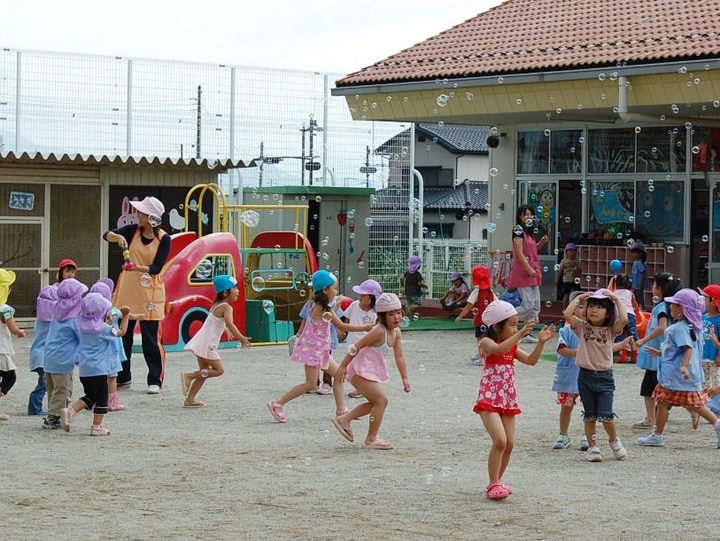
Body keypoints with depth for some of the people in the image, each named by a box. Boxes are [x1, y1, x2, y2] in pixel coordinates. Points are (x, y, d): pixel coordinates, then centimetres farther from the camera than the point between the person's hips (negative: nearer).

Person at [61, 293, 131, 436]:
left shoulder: (83, 325, 7)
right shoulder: (103, 328, -12)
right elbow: (121, 332, 1)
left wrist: (108, 320, 24)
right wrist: (125, 316, 9)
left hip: (84, 370, 7)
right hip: (99, 370, -7)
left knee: (90, 396, 19)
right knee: (101, 398, 5)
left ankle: (70, 410, 0)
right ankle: (97, 426, 5)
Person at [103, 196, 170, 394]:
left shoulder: (163, 239, -10)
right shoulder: (133, 230, 1)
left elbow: (157, 267, -15)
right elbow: (107, 235, -6)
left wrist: (137, 267, -30)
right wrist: (118, 237, -27)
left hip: (149, 292, -4)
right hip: (127, 289, 4)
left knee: (150, 339, -3)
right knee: (122, 335, 9)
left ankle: (155, 381, 6)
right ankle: (122, 377, 21)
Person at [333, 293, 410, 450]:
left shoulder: (396, 333, 3)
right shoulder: (379, 331, -23)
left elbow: (399, 357, 7)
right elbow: (357, 347, -21)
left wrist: (405, 378, 3)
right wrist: (343, 366, -19)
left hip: (371, 371, 10)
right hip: (361, 370, -10)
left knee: (375, 402, 21)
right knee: (381, 400, -11)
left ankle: (344, 419, 28)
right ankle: (371, 440, -4)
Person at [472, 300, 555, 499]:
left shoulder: (512, 347, 14)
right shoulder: (487, 342, -9)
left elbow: (531, 360, 6)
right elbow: (499, 349, -31)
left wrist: (541, 342, -8)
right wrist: (521, 333, -40)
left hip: (508, 400, 8)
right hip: (489, 399, -8)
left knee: (509, 444, 5)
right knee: (500, 440, -19)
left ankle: (497, 481, 20)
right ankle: (493, 484, -8)